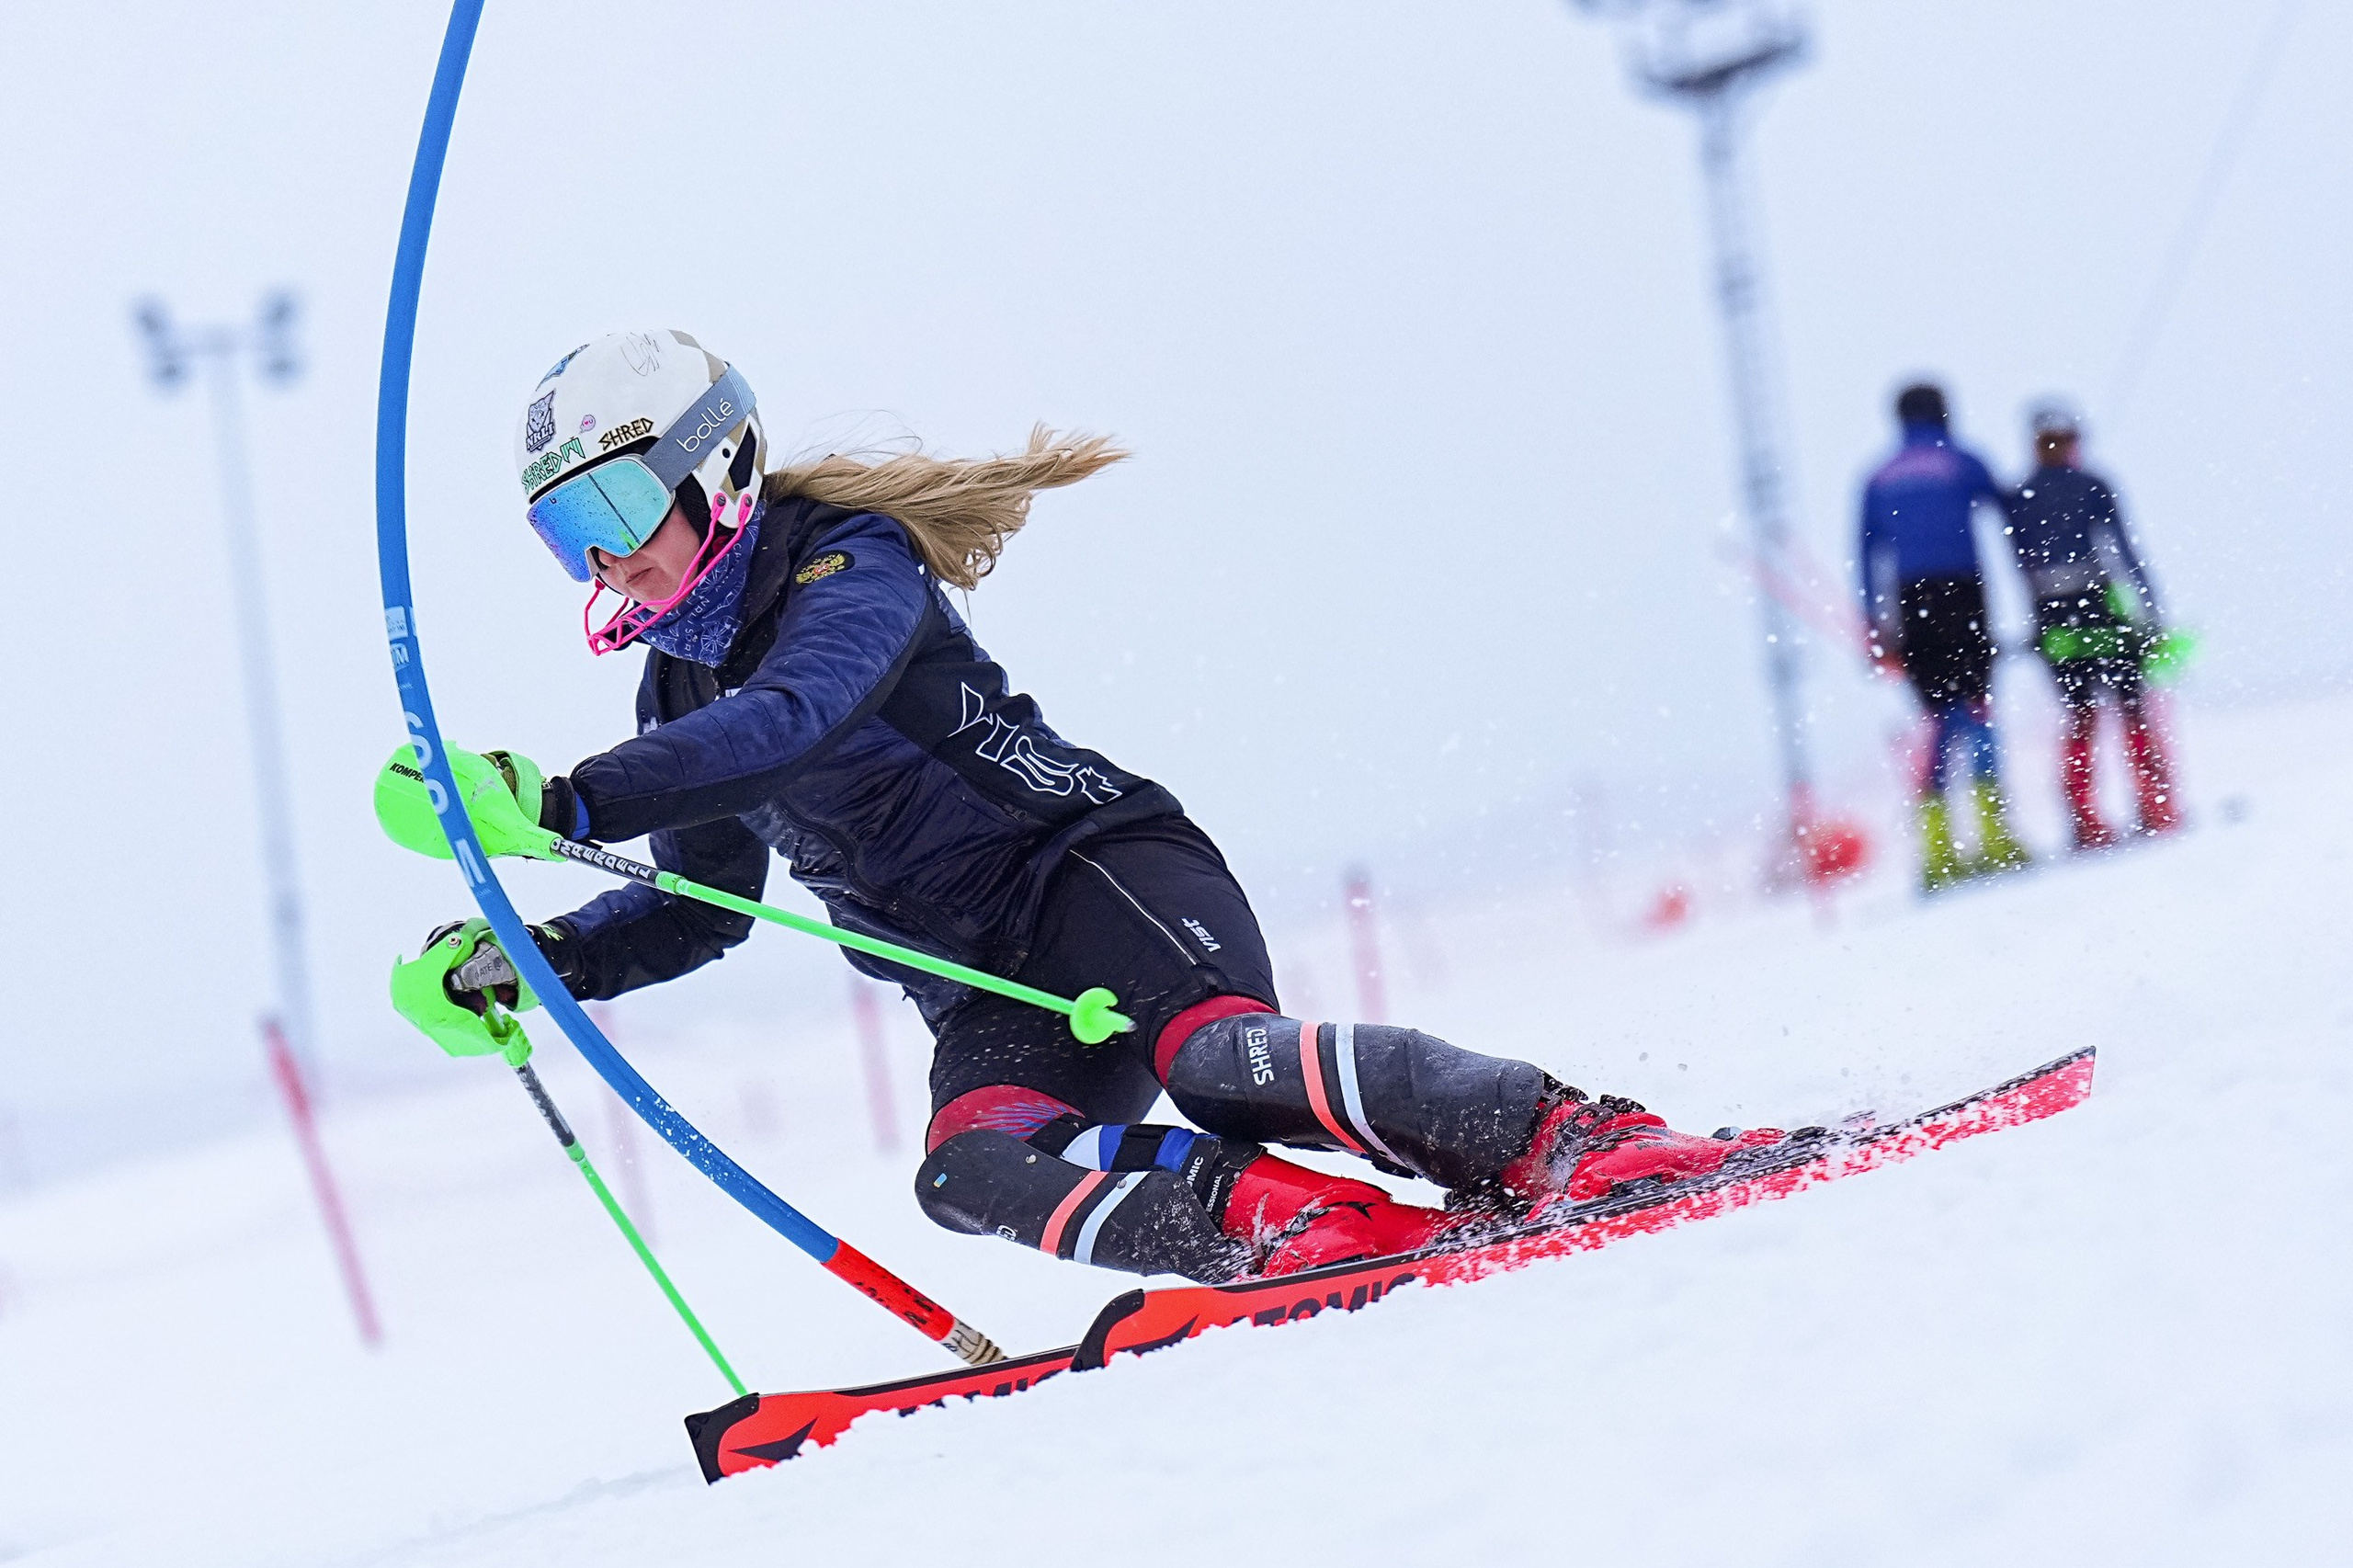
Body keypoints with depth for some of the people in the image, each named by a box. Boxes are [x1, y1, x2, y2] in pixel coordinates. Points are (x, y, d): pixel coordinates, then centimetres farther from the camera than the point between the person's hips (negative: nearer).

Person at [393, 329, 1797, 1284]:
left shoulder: (847, 567, -10)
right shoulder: (682, 695, 16)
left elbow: (792, 719, -30)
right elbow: (697, 910, 25)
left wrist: (568, 801, -38)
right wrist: (535, 958, 8)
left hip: (1101, 868, -6)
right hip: (1000, 1003, 7)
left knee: (1220, 1058, -36)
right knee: (975, 1171, -27)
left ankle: (1570, 1142, -31)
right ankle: (1313, 1230, -34)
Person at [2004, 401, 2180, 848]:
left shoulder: (2018, 501, 5)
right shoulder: (2091, 489, -5)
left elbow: (2019, 572, 7)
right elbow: (2124, 555, -8)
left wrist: (2036, 630, 14)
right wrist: (2152, 619, -6)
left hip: (2052, 623, 3)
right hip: (2106, 615, -3)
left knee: (2080, 720, 11)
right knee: (2135, 712, 7)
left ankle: (2087, 827, 4)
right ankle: (2159, 814, 5)